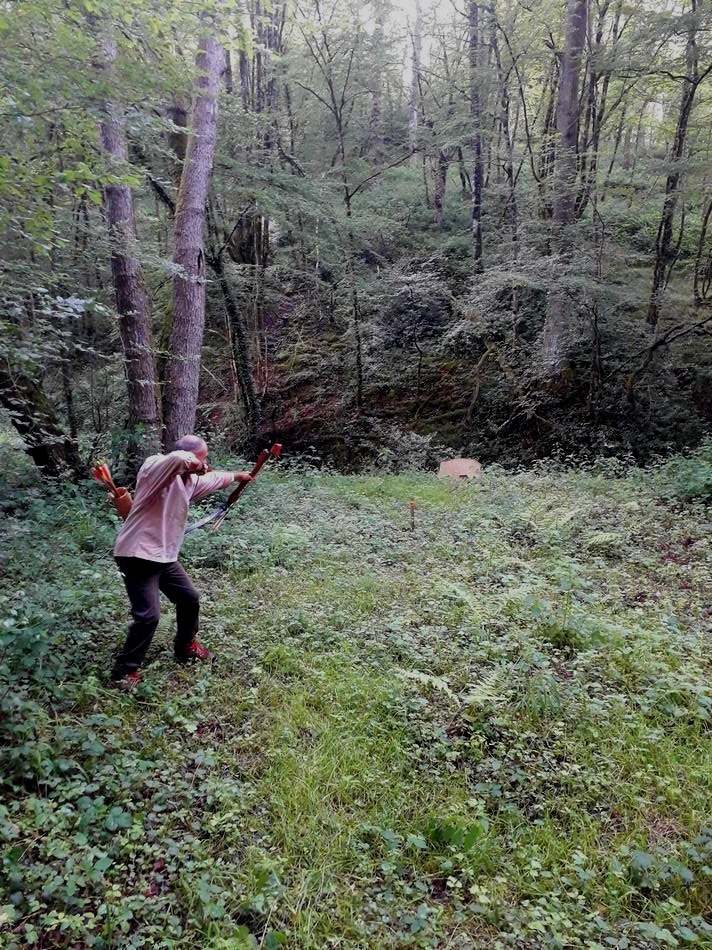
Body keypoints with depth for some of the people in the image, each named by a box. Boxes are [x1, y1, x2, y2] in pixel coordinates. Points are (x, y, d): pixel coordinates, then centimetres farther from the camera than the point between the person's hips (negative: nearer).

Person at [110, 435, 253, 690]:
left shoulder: (189, 481, 8)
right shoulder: (155, 468, -19)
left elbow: (213, 480, 29)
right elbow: (179, 459, -42)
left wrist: (236, 476, 42)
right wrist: (195, 463, -20)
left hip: (164, 557, 9)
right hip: (138, 556, -9)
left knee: (190, 599, 18)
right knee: (148, 615, -13)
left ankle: (186, 647, 40)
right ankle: (125, 670, 5)